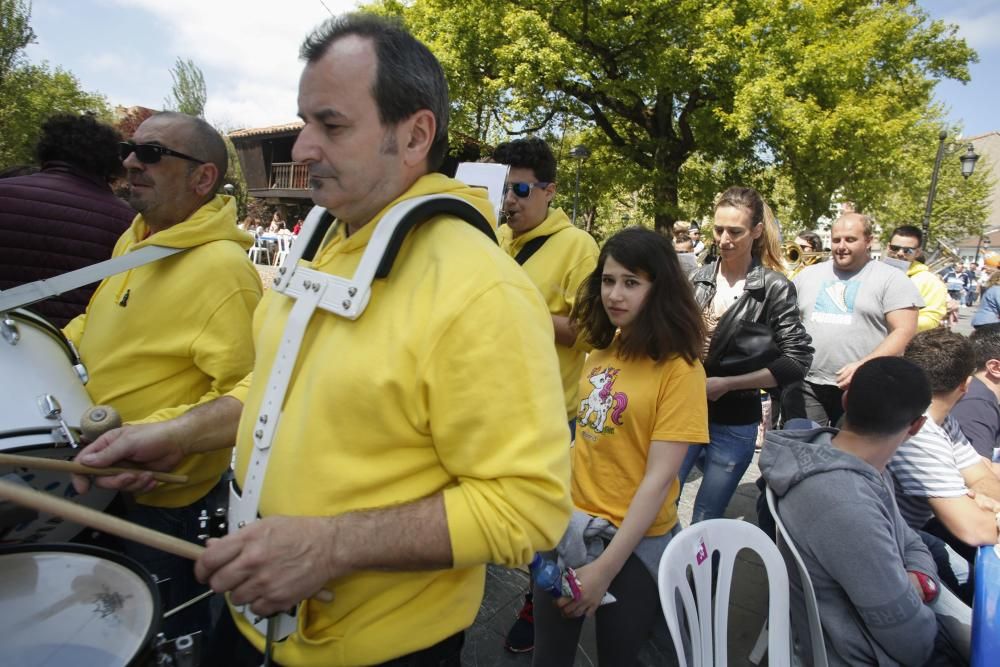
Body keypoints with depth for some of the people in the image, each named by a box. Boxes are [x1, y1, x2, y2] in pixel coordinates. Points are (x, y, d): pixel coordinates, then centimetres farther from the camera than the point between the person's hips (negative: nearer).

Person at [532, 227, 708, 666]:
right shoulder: (602, 349, 1)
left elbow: (659, 478, -19)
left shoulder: (678, 368, -17)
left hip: (634, 541, -5)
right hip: (572, 523, 5)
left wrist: (606, 567, -19)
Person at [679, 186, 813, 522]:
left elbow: (797, 360, -11)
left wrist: (727, 383, -15)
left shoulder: (774, 288, -10)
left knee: (704, 523, 10)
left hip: (734, 423, -3)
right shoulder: (700, 278, 2)